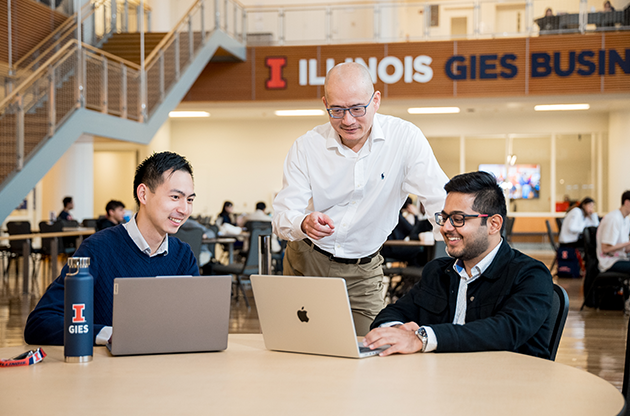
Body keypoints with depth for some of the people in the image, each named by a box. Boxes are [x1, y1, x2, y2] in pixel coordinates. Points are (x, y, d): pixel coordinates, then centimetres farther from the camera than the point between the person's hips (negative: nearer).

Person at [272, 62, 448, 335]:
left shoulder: (405, 137, -14)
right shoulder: (306, 146, -9)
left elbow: (443, 201, -15)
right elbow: (282, 217, -11)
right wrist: (304, 224, -35)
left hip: (363, 271, 0)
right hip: (308, 262, 1)